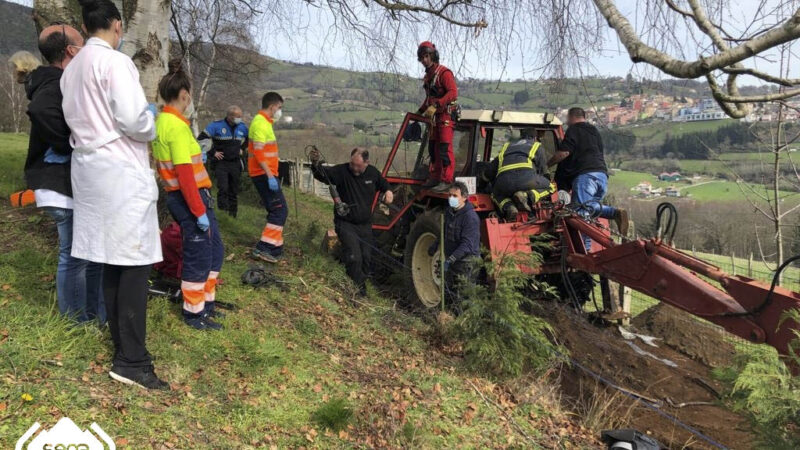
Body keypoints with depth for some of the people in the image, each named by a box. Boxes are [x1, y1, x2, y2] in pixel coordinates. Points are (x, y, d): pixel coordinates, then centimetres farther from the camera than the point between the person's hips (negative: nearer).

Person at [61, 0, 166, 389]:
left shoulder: (72, 69, 15)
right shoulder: (114, 62, -11)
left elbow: (73, 118, 11)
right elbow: (133, 121, -19)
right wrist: (151, 127, 0)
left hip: (89, 167, 9)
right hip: (121, 170, -9)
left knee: (113, 261, 12)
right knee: (135, 263, -7)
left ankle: (123, 347, 20)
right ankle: (131, 361, -5)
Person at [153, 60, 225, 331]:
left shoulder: (162, 121, 12)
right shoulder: (176, 125, -18)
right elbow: (184, 173, -23)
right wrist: (198, 211, -21)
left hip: (193, 196, 10)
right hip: (190, 198, -10)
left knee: (214, 251, 18)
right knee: (199, 256, 1)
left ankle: (206, 303, 30)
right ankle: (194, 314, 14)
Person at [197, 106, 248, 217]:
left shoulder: (242, 127, 6)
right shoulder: (217, 126, -8)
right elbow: (202, 138, -9)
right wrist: (213, 152, -9)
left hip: (236, 162, 4)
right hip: (221, 162, -4)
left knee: (234, 190, 9)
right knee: (223, 188, -19)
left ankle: (233, 213, 19)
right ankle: (223, 211, -12)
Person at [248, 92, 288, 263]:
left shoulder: (263, 122, 18)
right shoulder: (260, 123, -14)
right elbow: (258, 152, -22)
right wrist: (270, 176, -27)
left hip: (265, 174, 10)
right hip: (264, 174, -10)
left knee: (275, 211, 14)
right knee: (280, 210, -12)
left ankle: (275, 246, 19)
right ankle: (264, 247, -13)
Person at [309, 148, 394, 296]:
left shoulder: (373, 172, 1)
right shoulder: (342, 171, -14)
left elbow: (384, 183, 20)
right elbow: (322, 174, -29)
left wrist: (388, 191, -2)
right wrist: (316, 164, -50)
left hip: (365, 224, 5)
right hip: (346, 224, -5)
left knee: (366, 257, 11)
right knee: (354, 258, -16)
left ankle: (361, 282, 35)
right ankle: (359, 289, 2)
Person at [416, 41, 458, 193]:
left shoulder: (444, 73, -12)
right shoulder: (428, 75, 18)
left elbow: (453, 93, -24)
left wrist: (435, 106, -32)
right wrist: (420, 111, 23)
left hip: (445, 115, -9)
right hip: (434, 117, 9)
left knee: (445, 149, -11)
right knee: (433, 148, 12)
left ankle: (446, 180, -9)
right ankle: (434, 178, 21)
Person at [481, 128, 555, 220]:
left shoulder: (506, 147, 37)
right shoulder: (537, 146, 29)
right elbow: (543, 170, 25)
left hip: (504, 181, 3)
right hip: (526, 177, -3)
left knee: (496, 195, 34)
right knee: (549, 187, 21)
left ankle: (509, 207, -2)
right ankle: (527, 196, -9)